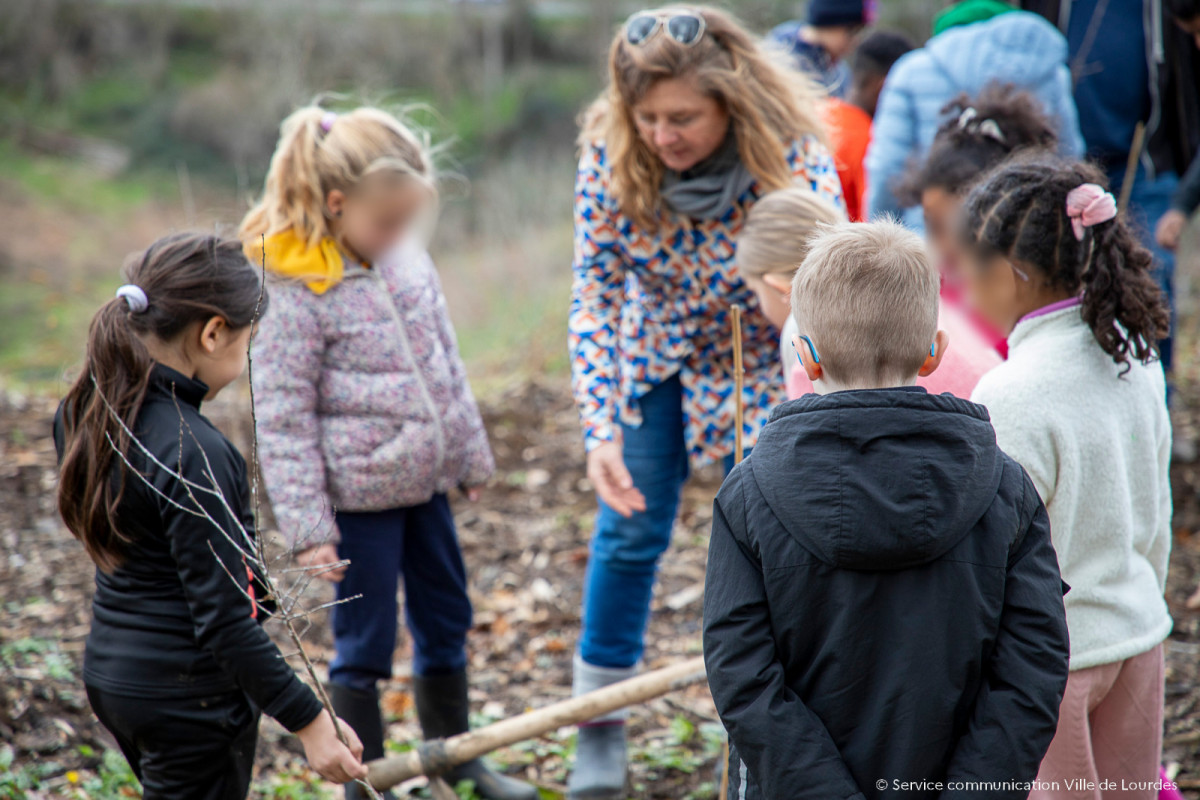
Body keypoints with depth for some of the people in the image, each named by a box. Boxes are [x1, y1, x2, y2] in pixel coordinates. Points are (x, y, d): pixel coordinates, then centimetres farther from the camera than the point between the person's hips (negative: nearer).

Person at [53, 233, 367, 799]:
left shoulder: (84, 412, 0)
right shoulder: (192, 455, -26)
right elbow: (224, 621, -24)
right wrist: (308, 720, -19)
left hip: (109, 672, 9)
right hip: (189, 698, -9)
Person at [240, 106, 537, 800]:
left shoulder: (409, 261, 3)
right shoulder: (299, 294, -18)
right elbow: (283, 417, -16)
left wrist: (472, 454, 18)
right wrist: (307, 526, -17)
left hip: (426, 481, 7)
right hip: (360, 496, -7)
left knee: (447, 618, 19)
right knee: (365, 643, 4)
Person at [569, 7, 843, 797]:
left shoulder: (796, 163, -33)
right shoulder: (611, 154, -25)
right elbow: (593, 295, -18)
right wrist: (601, 431, -26)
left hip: (758, 359, -2)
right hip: (652, 355, 2)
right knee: (629, 530, 4)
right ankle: (601, 724, 20)